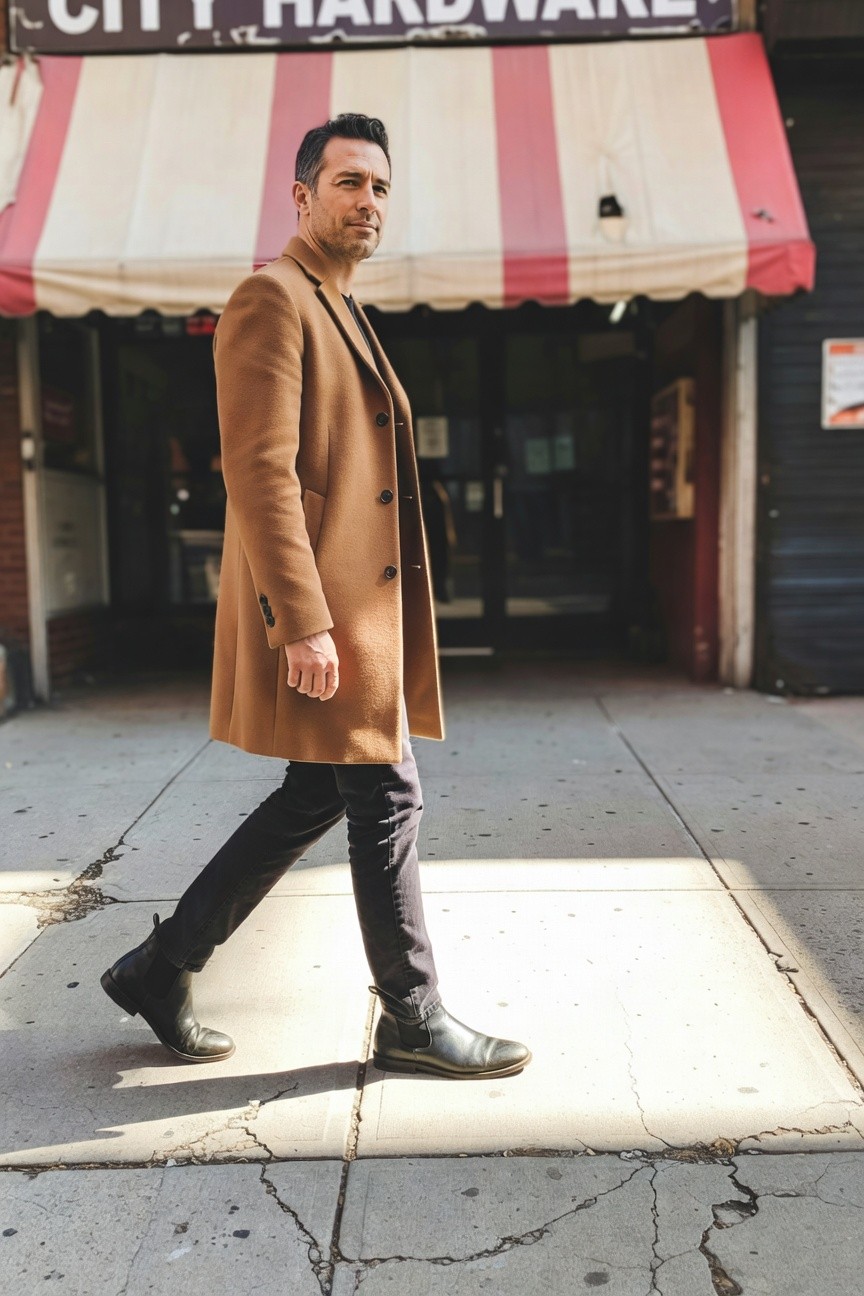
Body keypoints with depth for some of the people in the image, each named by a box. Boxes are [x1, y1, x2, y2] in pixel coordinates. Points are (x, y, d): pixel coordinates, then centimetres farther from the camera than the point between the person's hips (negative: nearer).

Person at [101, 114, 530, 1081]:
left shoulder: (339, 312, 23)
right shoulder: (271, 299, -9)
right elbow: (260, 472, -19)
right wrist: (304, 624, -24)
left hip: (358, 603, 10)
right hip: (318, 609, -10)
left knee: (318, 797, 14)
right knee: (386, 797, -2)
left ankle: (160, 969, 26)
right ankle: (412, 1019, 16)